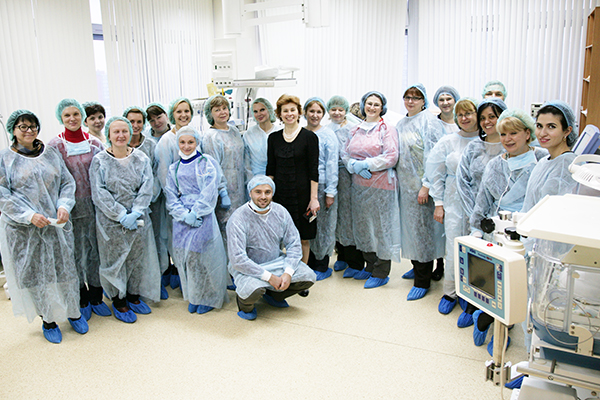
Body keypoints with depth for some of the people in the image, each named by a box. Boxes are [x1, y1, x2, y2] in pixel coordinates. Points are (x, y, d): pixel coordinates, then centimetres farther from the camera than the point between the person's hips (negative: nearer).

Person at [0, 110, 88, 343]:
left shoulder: (51, 154, 8)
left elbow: (67, 182, 7)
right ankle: (48, 320, 23)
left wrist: (64, 205, -12)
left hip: (56, 224, 2)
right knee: (34, 273, 6)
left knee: (65, 268, 8)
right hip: (23, 229, -2)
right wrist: (29, 215, -18)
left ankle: (73, 312, 27)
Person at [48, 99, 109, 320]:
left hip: (95, 204, 2)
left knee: (97, 250, 8)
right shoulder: (55, 145, -2)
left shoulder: (94, 143, 5)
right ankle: (81, 300, 22)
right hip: (71, 207, -2)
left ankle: (96, 297, 23)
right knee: (76, 252, 6)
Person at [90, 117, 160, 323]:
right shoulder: (99, 161, -5)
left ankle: (134, 295, 32)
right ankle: (118, 301, 24)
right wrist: (122, 216, -17)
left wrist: (134, 213, -15)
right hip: (111, 221, -3)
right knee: (115, 259, 7)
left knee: (137, 258, 12)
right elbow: (99, 194, -11)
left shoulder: (141, 158, 2)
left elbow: (147, 189, -4)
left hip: (138, 219, 3)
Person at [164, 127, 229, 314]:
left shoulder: (207, 163, 2)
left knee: (201, 255, -6)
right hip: (182, 219, 4)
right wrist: (184, 214, -9)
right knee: (184, 256, 2)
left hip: (203, 217, -4)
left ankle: (207, 298, 10)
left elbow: (210, 192, -6)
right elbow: (171, 197, 7)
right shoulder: (174, 169, 15)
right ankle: (193, 298, 17)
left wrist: (195, 213, -13)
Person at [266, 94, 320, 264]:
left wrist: (314, 197, -10)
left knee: (303, 238, 5)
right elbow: (270, 169, 11)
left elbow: (314, 170, -5)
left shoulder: (309, 137, -3)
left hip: (302, 193, -3)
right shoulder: (273, 138, 8)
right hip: (280, 193, 3)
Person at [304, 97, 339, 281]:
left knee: (322, 226, 3)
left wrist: (330, 192, -12)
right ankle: (309, 263, 24)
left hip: (321, 186, -4)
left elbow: (332, 165, -8)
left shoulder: (328, 135, -5)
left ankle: (322, 266, 16)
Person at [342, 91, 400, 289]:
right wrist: (354, 166, -9)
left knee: (381, 227, -1)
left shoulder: (387, 129, -3)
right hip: (359, 184, 6)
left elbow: (391, 157, -12)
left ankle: (381, 273, 11)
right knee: (362, 225, 12)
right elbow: (345, 153, 12)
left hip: (381, 184, -6)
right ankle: (370, 267, 27)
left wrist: (366, 164, -15)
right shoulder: (356, 130, 14)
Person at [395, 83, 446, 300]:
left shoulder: (429, 121, -10)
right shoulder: (401, 124, 15)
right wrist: (396, 179, 14)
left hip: (421, 185, -7)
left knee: (422, 228, -4)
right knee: (409, 225, 14)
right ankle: (417, 266, 31)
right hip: (405, 184, 8)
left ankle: (422, 281, 5)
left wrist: (426, 185, -21)